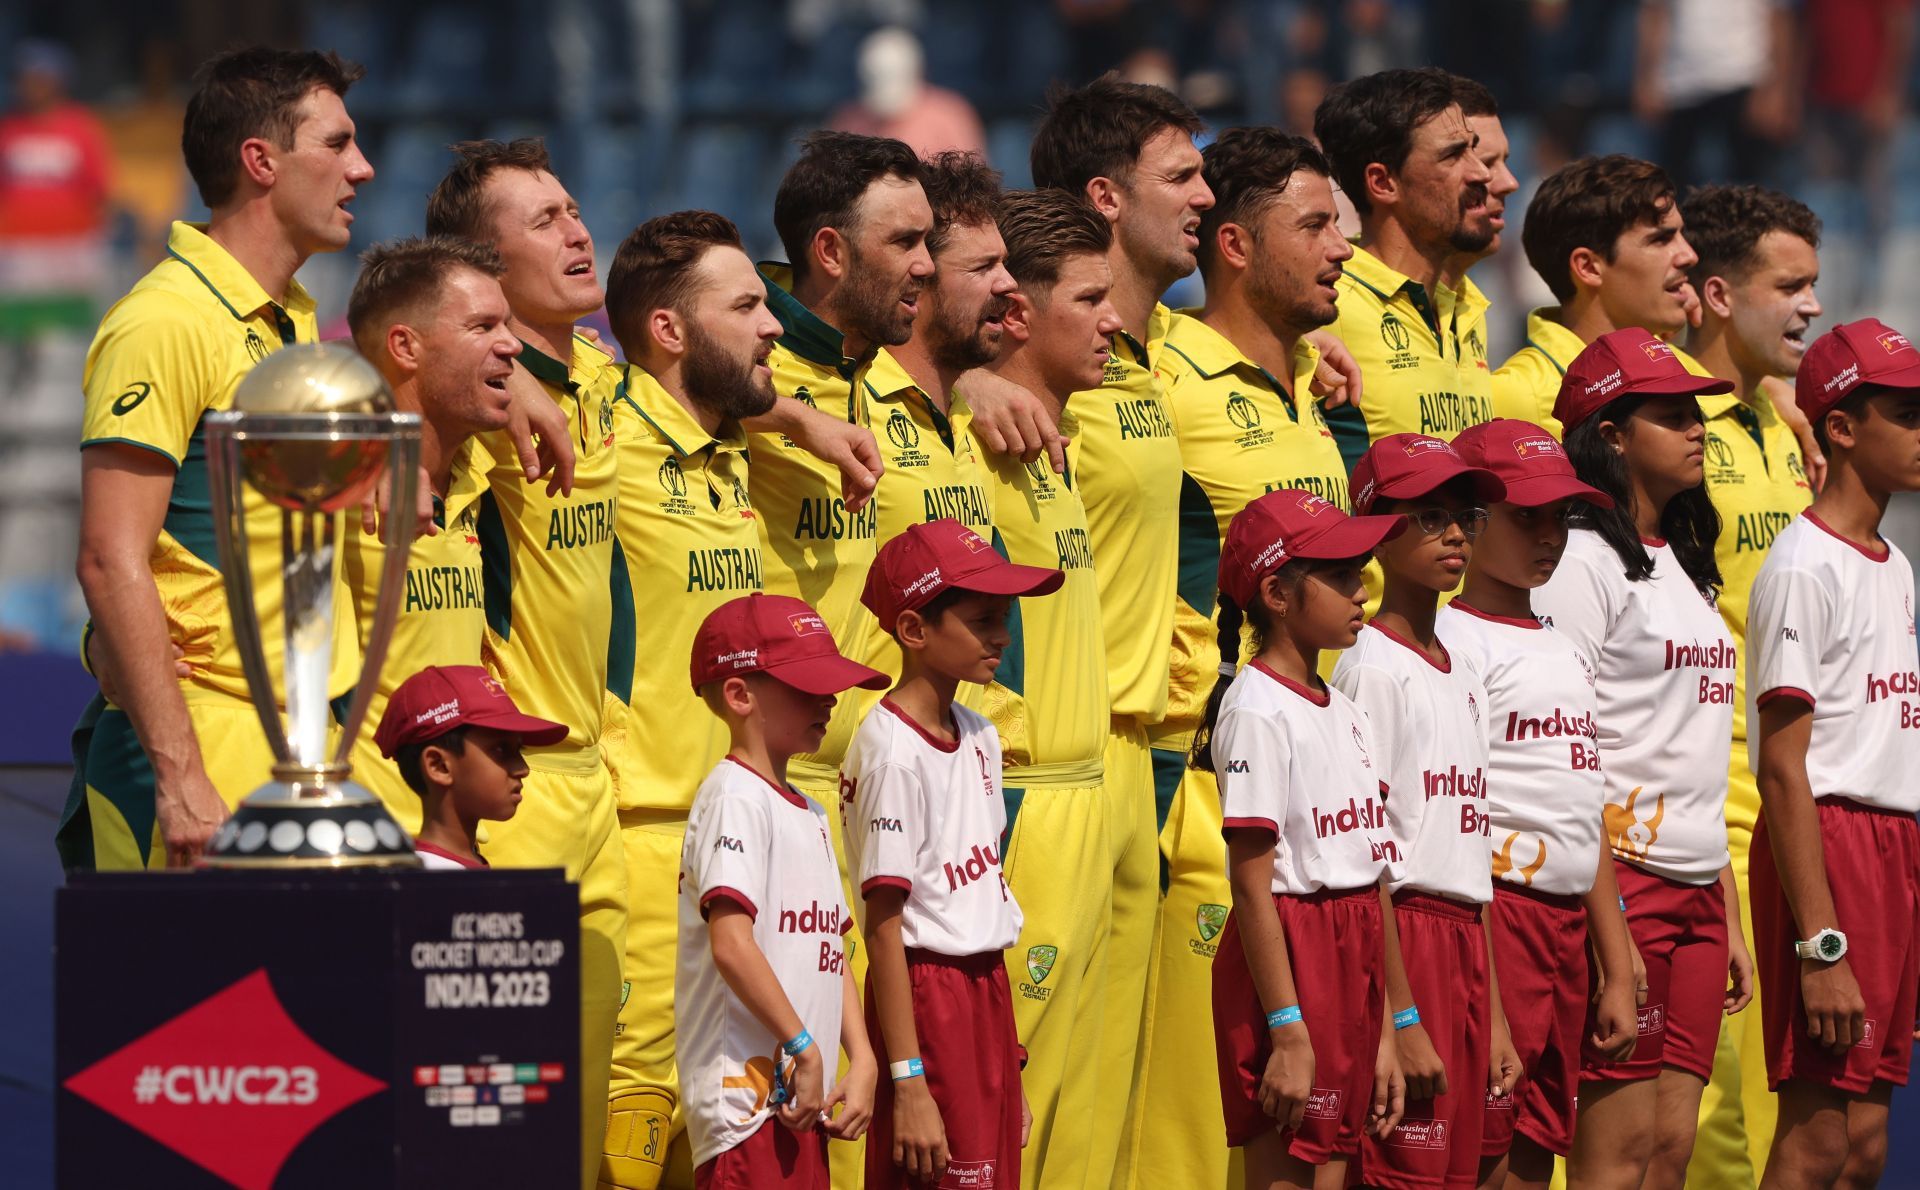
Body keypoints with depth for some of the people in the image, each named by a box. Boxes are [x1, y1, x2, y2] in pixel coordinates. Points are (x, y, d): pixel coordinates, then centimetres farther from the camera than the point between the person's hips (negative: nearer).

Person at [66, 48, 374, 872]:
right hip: (202, 747, -8)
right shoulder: (165, 323, -12)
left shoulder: (296, 320, 16)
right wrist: (180, 776, -23)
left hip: (304, 752, 8)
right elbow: (111, 563, -18)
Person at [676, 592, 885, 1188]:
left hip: (804, 1098, 9)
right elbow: (731, 942, -21)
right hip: (748, 1093, -9)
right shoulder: (734, 798, -9)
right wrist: (804, 1048, -18)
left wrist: (861, 1061, 9)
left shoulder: (807, 814, 20)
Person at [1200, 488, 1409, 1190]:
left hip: (1354, 953, 8)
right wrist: (1287, 1033, -19)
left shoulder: (1342, 712, 14)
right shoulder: (1256, 711, -12)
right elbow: (1254, 886, -15)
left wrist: (1381, 1033, 15)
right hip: (1288, 951, -8)